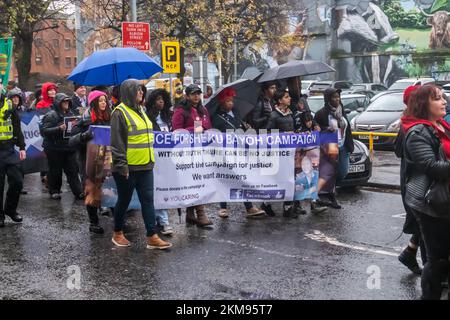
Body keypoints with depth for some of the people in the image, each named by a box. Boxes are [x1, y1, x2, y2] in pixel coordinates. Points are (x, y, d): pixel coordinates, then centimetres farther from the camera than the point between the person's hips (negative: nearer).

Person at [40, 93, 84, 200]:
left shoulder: (70, 114, 12)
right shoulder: (51, 115, -10)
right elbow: (44, 131, -17)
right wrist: (59, 129, -27)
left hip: (69, 147, 6)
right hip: (55, 148, -6)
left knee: (73, 170, 5)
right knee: (55, 171, 4)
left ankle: (78, 192, 7)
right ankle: (54, 191, 18)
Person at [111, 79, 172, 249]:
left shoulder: (140, 110, 16)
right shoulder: (120, 113, -11)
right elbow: (116, 143, -15)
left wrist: (150, 159, 22)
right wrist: (121, 165, -19)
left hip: (145, 166, 8)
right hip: (128, 168, -7)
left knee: (148, 200, 4)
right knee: (124, 201, 6)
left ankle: (152, 237, 5)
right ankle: (118, 234, 23)